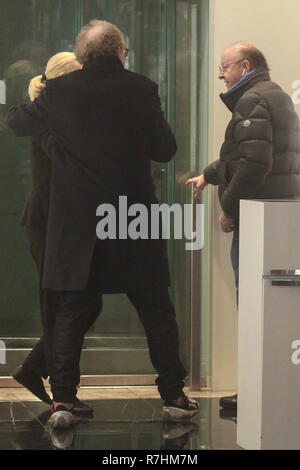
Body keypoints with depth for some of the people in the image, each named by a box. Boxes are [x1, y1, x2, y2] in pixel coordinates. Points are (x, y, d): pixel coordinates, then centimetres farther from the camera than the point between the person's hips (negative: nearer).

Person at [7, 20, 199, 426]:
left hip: (76, 225, 1)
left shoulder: (58, 92, -3)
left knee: (71, 312, 9)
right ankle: (174, 397, 15)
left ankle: (62, 400, 3)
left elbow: (18, 123, 15)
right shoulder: (141, 89, -7)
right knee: (156, 311, 11)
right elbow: (165, 149, 0)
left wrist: (31, 99, 36)